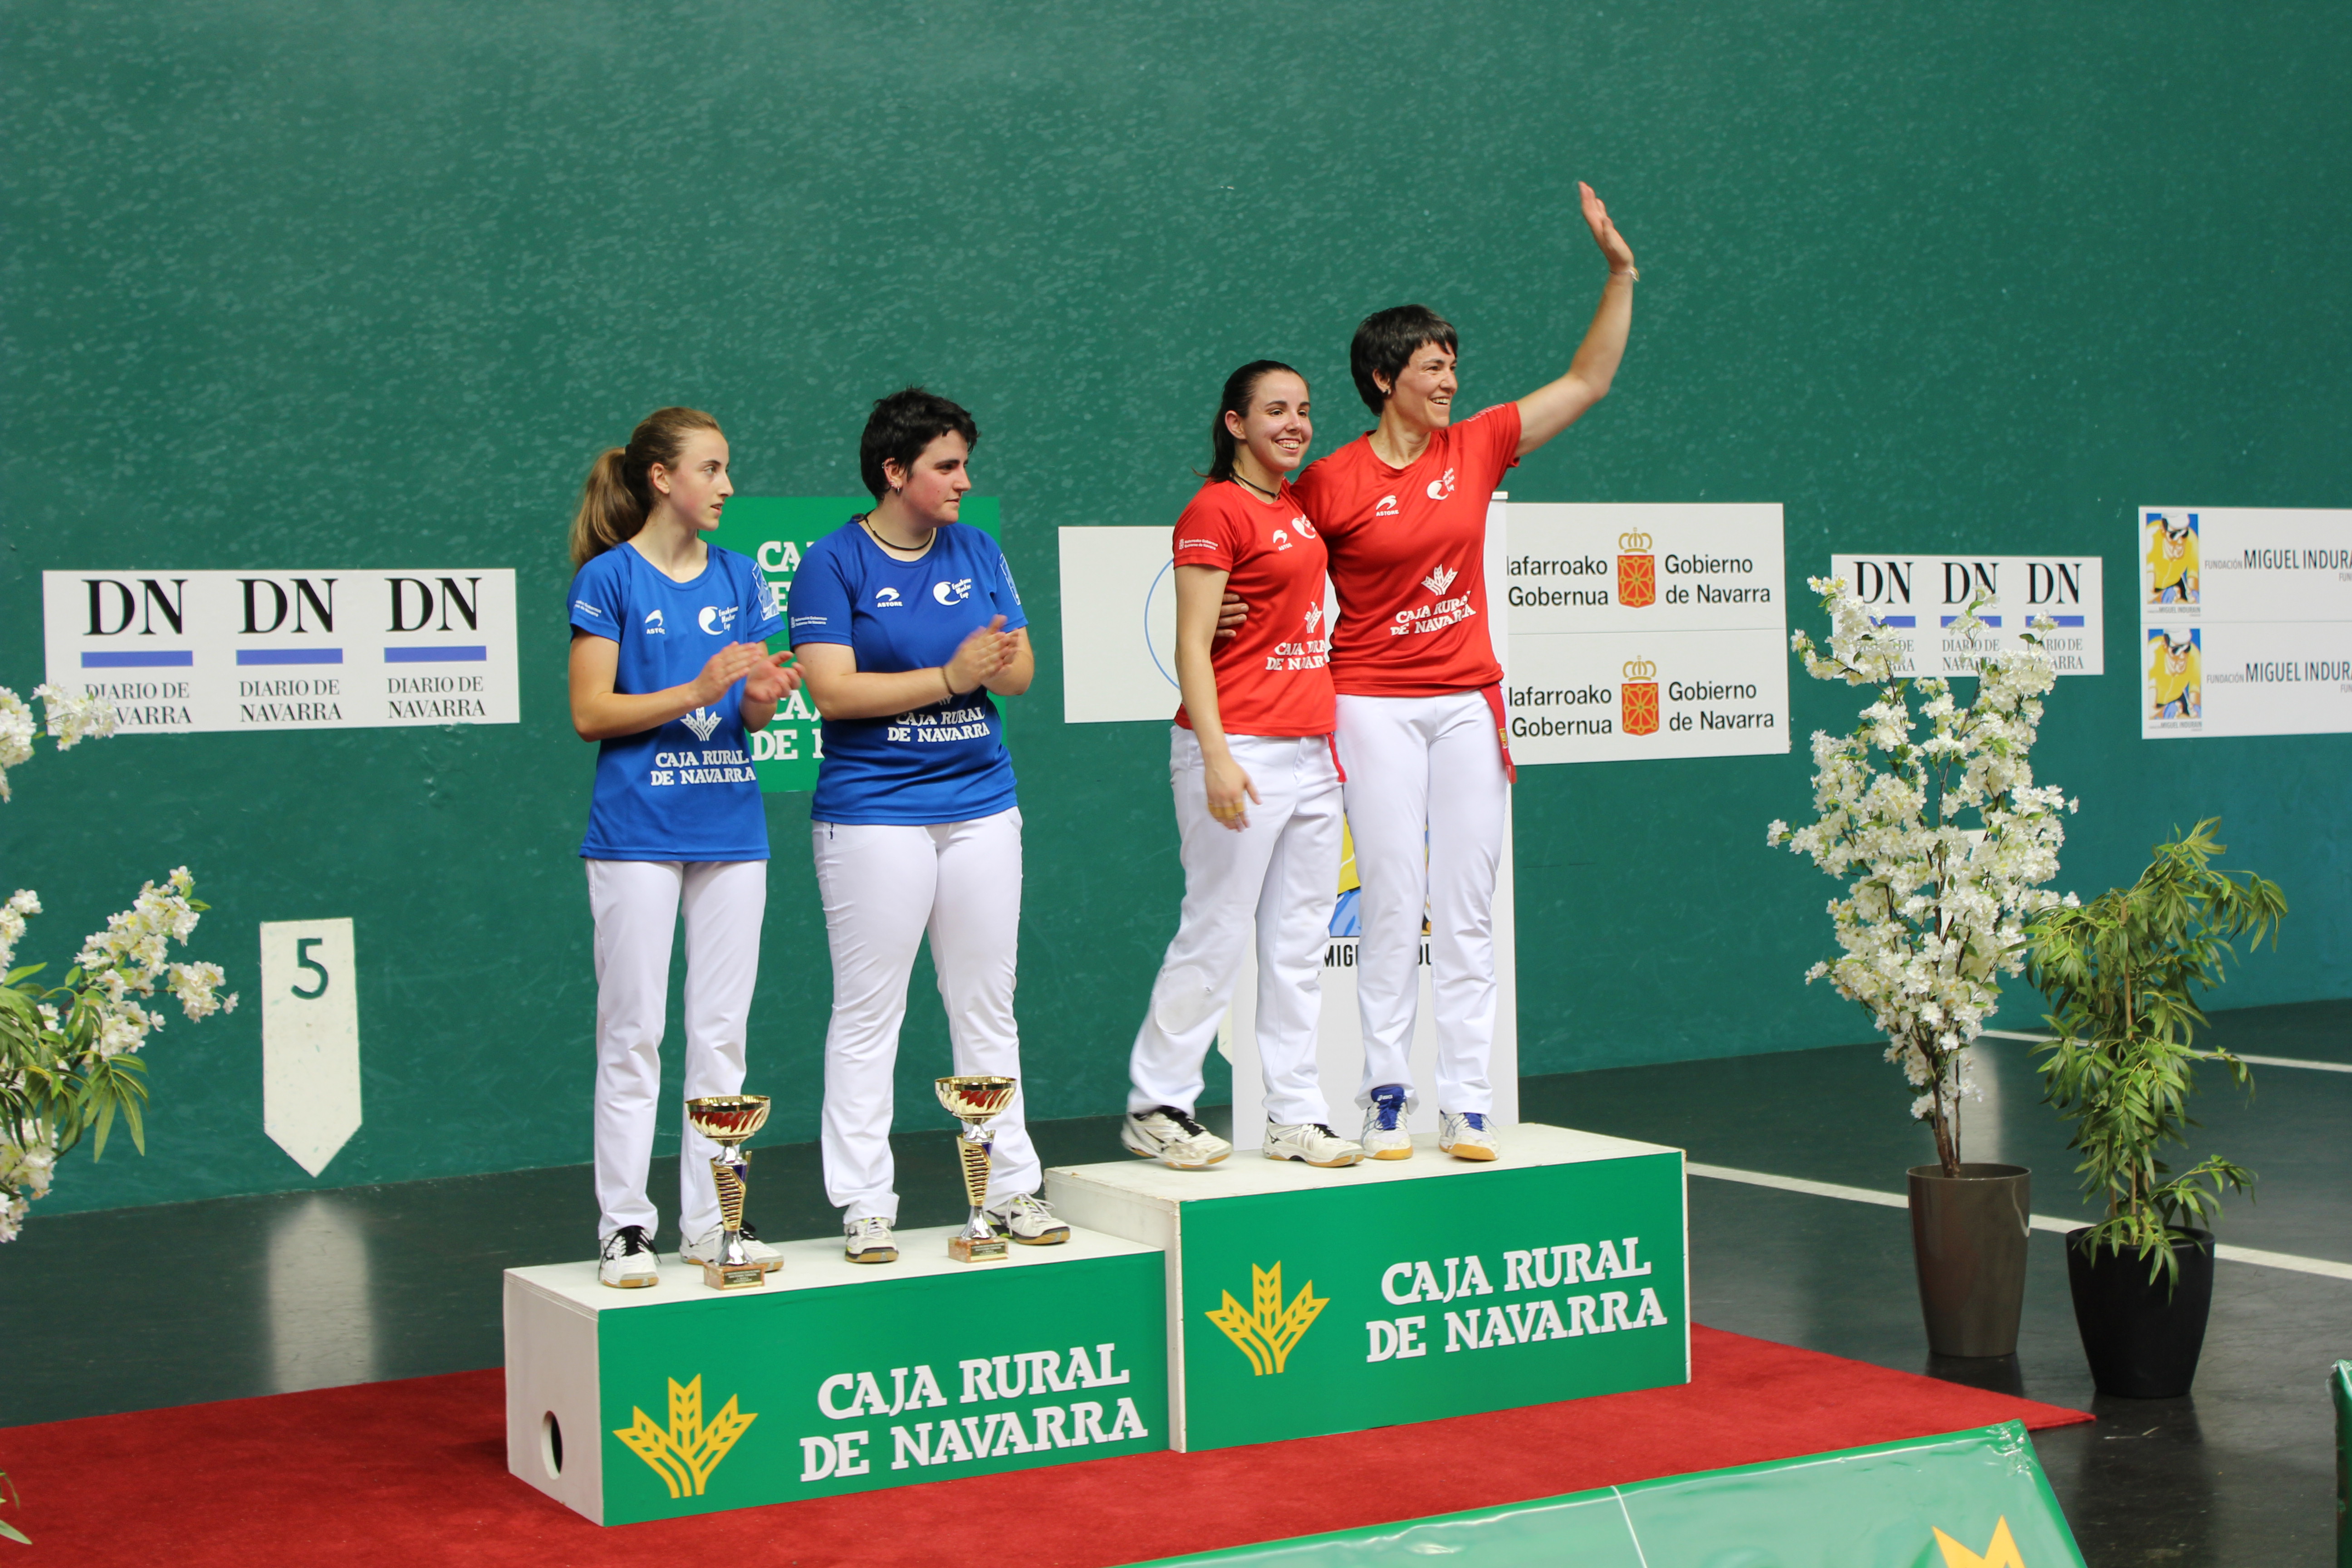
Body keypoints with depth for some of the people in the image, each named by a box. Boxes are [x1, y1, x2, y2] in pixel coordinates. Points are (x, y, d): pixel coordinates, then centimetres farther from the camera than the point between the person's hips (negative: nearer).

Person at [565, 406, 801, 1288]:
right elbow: (590, 713, -9)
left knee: (722, 1032, 8)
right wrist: (694, 692, -18)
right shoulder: (610, 578, -5)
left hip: (730, 827, 5)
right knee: (633, 1034, -1)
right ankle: (623, 1226, 6)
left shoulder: (737, 578, 11)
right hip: (639, 831, -5)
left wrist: (762, 698, -9)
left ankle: (712, 1221, 15)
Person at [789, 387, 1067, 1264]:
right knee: (867, 1013, -2)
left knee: (987, 1007, 10)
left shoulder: (978, 554, 10)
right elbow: (833, 691, -14)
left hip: (980, 804, 5)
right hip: (873, 811, -5)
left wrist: (1001, 660, -17)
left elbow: (1021, 674, 7)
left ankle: (1011, 1187, 19)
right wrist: (949, 676, -18)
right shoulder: (833, 563, -5)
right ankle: (865, 1204, 5)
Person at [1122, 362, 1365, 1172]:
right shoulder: (1215, 511, -8)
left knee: (1299, 942, 9)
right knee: (1215, 934, -3)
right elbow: (1191, 648, -13)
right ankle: (1155, 1107, 9)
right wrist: (1216, 757, -22)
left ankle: (1295, 1116, 15)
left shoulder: (1300, 506, 15)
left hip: (1311, 750, 8)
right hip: (1241, 747, -8)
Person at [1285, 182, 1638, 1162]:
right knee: (1392, 905, -3)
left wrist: (1619, 274, 2)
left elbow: (1587, 382, 8)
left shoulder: (1476, 448, 5)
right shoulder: (1332, 483, -4)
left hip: (1468, 701, 4)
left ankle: (1467, 1105, 5)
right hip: (1376, 704, -3)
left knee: (1468, 909, 2)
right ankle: (1386, 1096, 5)